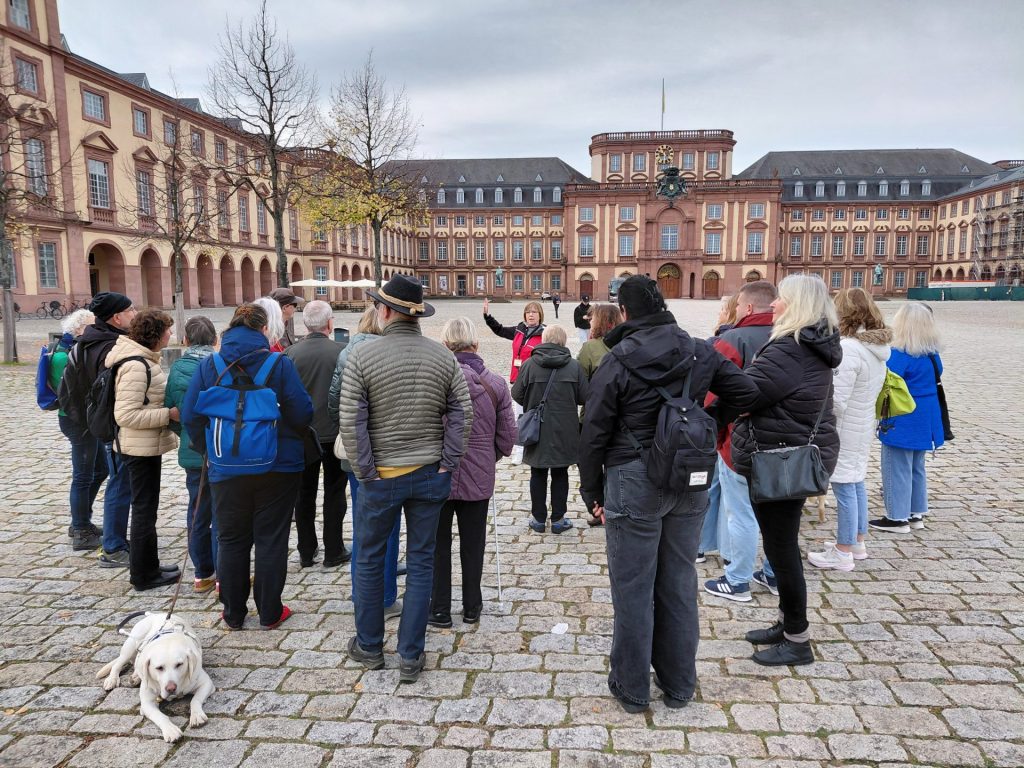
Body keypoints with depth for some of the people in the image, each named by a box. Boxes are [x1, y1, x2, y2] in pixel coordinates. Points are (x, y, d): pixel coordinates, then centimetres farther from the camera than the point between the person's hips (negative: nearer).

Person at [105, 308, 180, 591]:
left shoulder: (143, 359, 10)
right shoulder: (136, 366, -22)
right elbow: (126, 415, -26)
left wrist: (166, 408, 10)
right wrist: (169, 414, -24)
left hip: (146, 446, 11)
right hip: (141, 448, -11)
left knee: (144, 507, 18)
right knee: (144, 509, 1)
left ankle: (147, 567, 31)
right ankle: (144, 575, 14)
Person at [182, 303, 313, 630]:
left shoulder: (208, 366, -3)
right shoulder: (280, 364, -11)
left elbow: (190, 416, -1)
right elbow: (303, 413, -11)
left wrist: (209, 450, 11)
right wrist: (290, 439, 9)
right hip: (279, 467, -2)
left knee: (231, 541, 14)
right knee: (271, 540, 9)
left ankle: (233, 613, 24)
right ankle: (269, 612, 18)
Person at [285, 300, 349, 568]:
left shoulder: (292, 352, -8)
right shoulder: (341, 352, -13)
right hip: (335, 433, -2)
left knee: (305, 493, 14)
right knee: (334, 492, 10)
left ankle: (306, 552, 22)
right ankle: (333, 552, 15)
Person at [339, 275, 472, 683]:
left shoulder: (362, 356, -11)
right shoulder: (444, 356, -2)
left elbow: (351, 423, -13)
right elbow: (462, 414, -4)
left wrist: (365, 472, -6)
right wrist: (447, 464, -1)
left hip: (381, 477, -2)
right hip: (430, 476, 2)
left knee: (369, 559, 17)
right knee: (421, 562, 11)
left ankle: (369, 647, 31)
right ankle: (411, 657, 18)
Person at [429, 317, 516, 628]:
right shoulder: (496, 384, -5)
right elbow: (507, 436, -1)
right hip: (479, 477, 2)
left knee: (438, 544, 12)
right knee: (473, 545, 15)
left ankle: (439, 611, 21)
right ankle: (471, 608, 28)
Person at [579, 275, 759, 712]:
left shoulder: (617, 363, -11)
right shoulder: (700, 353, 1)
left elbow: (595, 434, -8)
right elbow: (749, 395, 5)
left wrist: (592, 491, 3)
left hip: (633, 483, -4)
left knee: (633, 589, 8)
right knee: (679, 585, 16)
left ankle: (632, 689, 21)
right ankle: (678, 684, 30)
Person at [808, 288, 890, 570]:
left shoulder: (848, 348, -23)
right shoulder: (879, 347, 5)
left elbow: (836, 402, -24)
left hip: (845, 430, -9)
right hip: (864, 425, 9)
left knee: (845, 488, 0)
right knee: (857, 483, 20)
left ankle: (843, 553, 10)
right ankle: (857, 542, 33)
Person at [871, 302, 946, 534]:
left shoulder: (900, 355, -20)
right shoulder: (932, 353, 5)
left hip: (902, 423, -8)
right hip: (923, 421, 8)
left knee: (897, 469, 2)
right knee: (916, 468, 18)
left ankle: (897, 517, 9)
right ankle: (916, 513, 27)